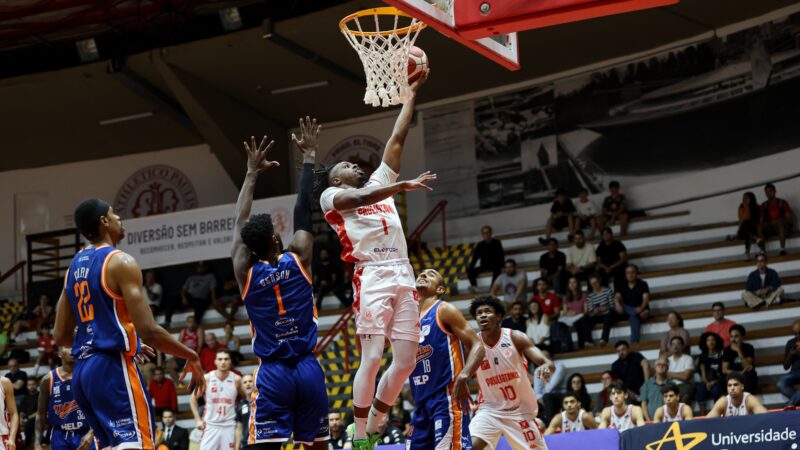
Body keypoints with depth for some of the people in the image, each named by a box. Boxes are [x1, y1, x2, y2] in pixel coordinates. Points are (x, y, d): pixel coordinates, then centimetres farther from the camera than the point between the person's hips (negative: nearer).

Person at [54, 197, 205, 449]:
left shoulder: (74, 267, 16)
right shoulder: (120, 263, -9)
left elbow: (61, 337, 20)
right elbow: (149, 332, -17)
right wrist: (192, 357, -2)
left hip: (82, 370, 9)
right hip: (113, 368, -9)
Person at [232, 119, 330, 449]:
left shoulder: (245, 272, 1)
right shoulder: (298, 259, -1)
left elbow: (239, 225, 13)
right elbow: (304, 212, 7)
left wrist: (252, 175, 21)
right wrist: (309, 157, 16)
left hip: (272, 374, -1)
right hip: (308, 369, 1)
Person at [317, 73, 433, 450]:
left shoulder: (378, 181, 27)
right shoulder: (332, 196, 9)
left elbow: (397, 140, 26)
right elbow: (362, 199, -13)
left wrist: (412, 93, 24)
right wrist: (404, 185, -25)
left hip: (403, 276, 6)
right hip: (372, 277, -6)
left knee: (406, 360, 0)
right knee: (372, 358, -15)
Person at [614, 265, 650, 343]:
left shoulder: (642, 284, -2)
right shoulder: (622, 286, 8)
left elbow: (646, 298, -15)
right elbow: (617, 297, -7)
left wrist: (641, 308, -36)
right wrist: (617, 304, -32)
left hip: (640, 309, -4)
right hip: (627, 310, 4)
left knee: (634, 317, -38)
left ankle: (634, 343, -48)